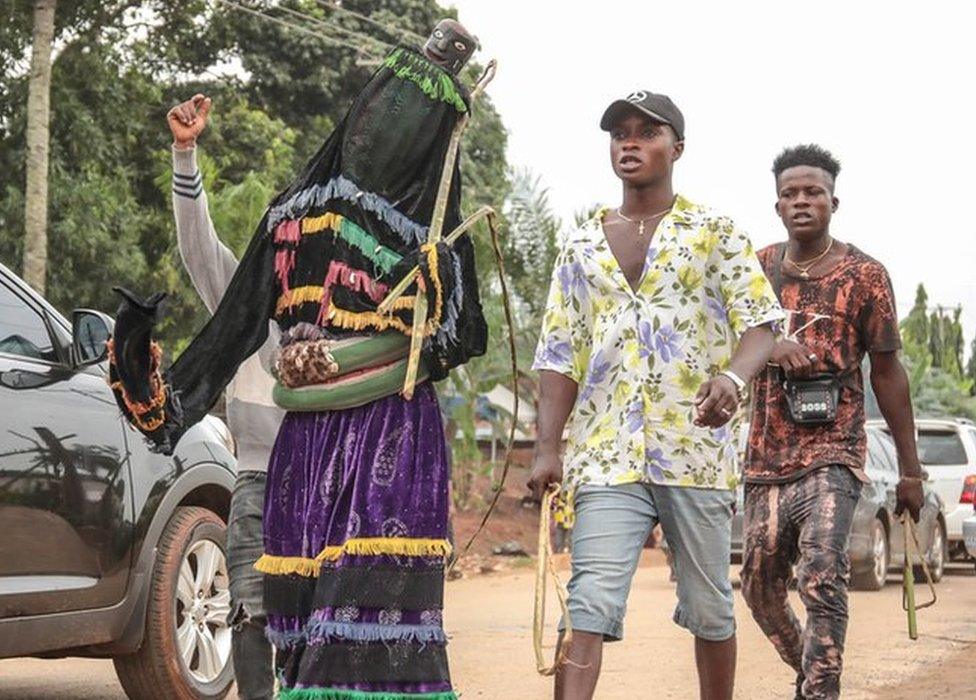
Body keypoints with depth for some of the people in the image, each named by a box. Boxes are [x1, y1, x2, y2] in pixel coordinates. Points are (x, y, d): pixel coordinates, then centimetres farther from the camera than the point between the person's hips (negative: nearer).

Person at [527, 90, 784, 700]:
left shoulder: (714, 232, 8)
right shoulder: (582, 249, 16)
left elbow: (759, 322, -2)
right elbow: (559, 358, 13)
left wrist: (732, 377, -25)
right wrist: (547, 448, -1)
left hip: (697, 450, -1)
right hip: (607, 454, 1)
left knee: (709, 608, 8)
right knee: (590, 606, -12)